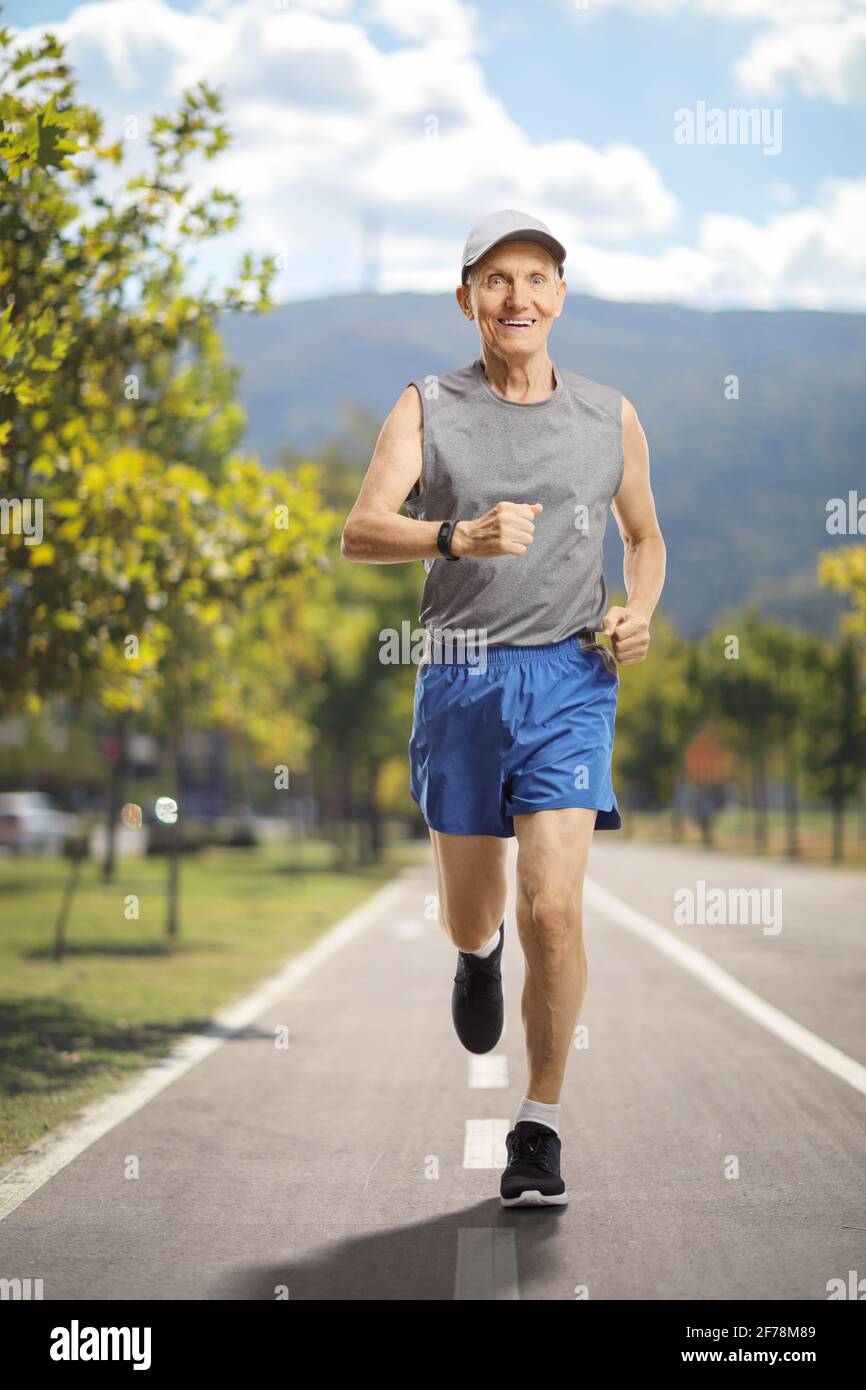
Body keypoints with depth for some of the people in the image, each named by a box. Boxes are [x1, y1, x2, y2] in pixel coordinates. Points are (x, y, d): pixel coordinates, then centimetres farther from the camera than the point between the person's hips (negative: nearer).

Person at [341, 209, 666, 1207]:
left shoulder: (611, 418, 8)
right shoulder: (426, 408, 2)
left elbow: (644, 535, 23)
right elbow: (360, 532, -12)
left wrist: (640, 610, 1)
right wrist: (460, 537, -32)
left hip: (569, 677, 0)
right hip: (459, 677, 0)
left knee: (553, 911, -13)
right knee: (470, 917, 12)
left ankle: (540, 1128, 2)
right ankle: (476, 954, 51)